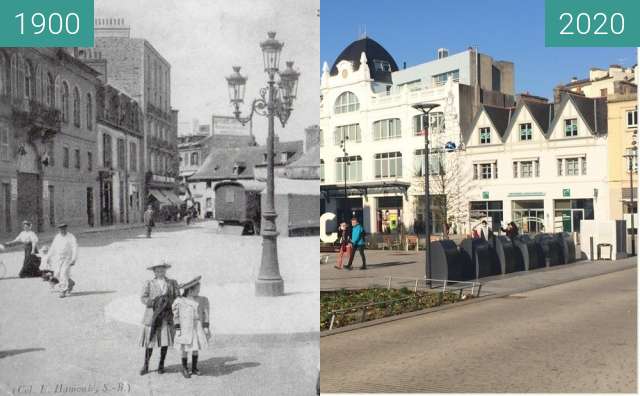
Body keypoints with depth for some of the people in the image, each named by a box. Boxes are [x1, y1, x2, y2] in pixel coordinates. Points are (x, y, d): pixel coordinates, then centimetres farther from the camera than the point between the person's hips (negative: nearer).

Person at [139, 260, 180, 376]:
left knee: (165, 341, 0)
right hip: (152, 316, -1)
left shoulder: (172, 283, 10)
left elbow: (178, 298, 5)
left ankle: (161, 365, 15)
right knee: (150, 341, 0)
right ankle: (146, 365, 16)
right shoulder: (148, 284, 6)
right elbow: (143, 298, -3)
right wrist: (154, 302, -19)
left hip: (167, 317, 1)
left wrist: (169, 303, -14)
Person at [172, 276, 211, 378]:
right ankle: (185, 369, 17)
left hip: (197, 328, 3)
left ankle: (194, 368, 23)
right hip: (185, 329, -3)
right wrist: (177, 329, -6)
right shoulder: (180, 301, -9)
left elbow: (205, 314, 4)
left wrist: (206, 327, 0)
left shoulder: (202, 300, -1)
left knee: (196, 348, 9)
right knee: (185, 349, 2)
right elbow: (176, 316, -3)